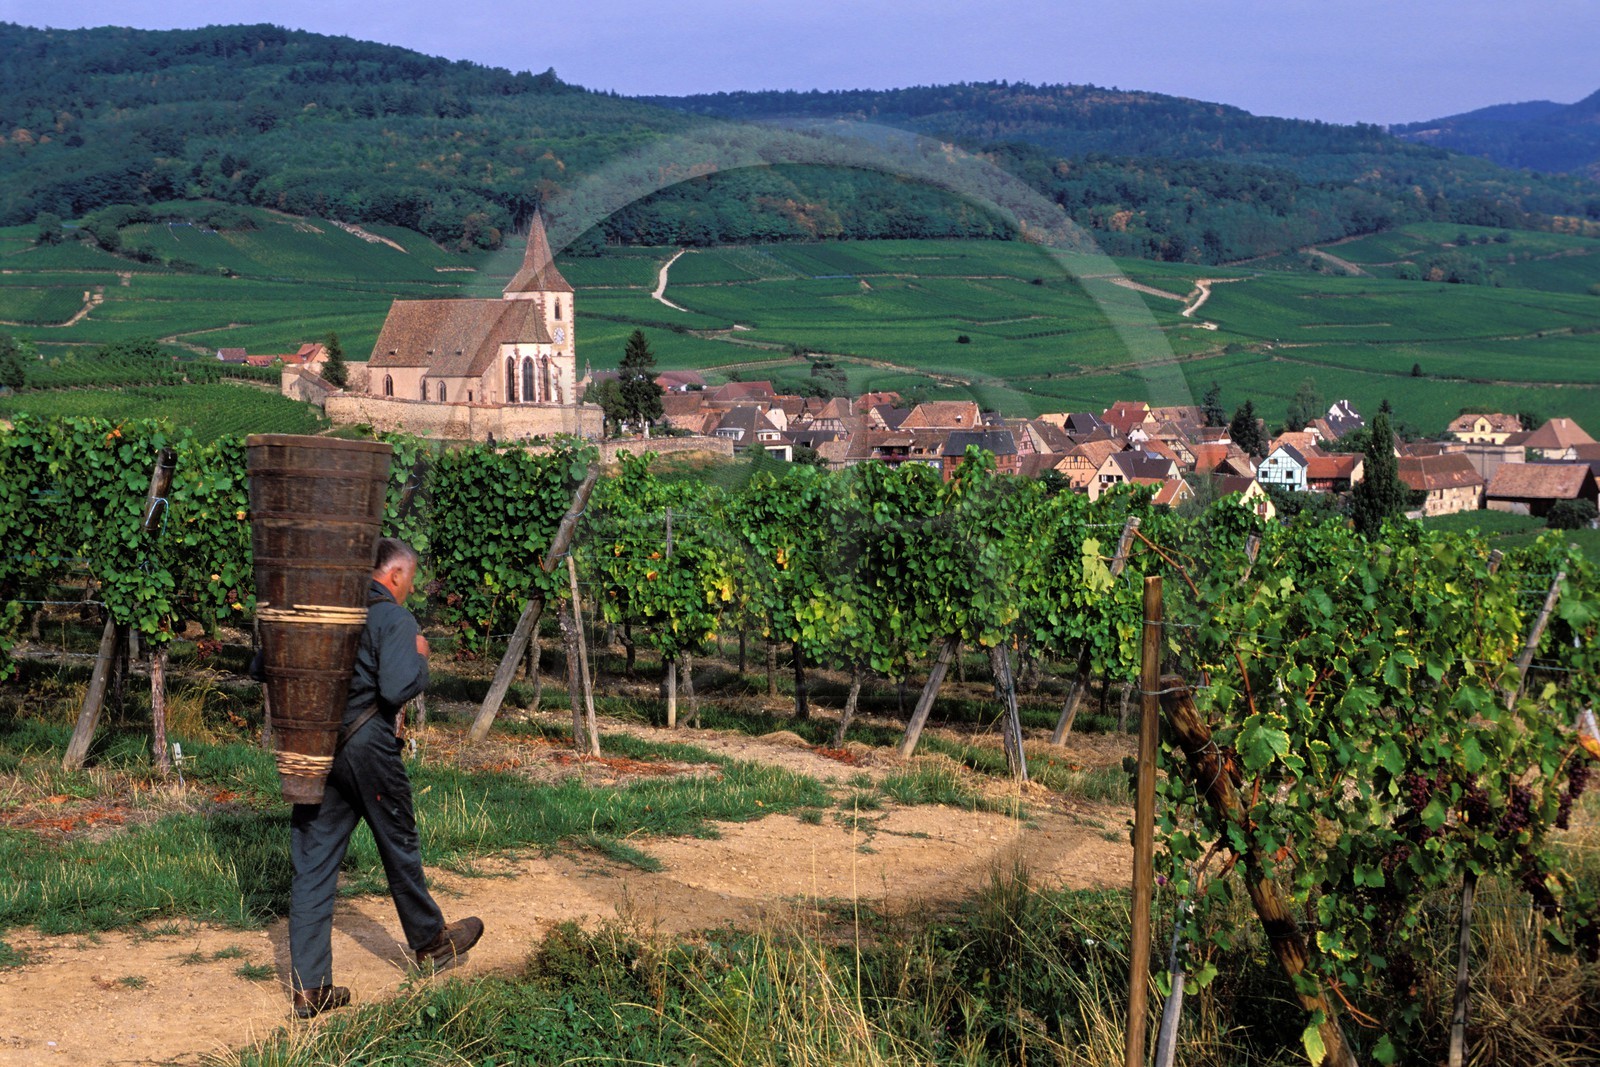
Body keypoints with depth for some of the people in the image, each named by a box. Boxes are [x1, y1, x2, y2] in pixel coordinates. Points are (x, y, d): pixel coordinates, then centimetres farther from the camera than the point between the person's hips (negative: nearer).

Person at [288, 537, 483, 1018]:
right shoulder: (395, 618, -10)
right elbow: (397, 689, -22)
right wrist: (421, 659, -2)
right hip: (366, 748, -6)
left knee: (313, 862, 5)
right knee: (399, 847, 14)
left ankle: (310, 987, 5)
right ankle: (430, 941, 35)